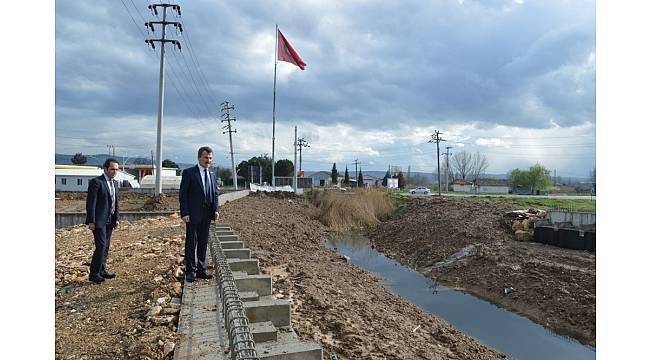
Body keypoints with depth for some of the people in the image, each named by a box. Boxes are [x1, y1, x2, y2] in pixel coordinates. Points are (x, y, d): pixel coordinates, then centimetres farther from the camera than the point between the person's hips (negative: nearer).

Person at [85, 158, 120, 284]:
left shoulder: (114, 183, 13)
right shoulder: (96, 182, -12)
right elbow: (91, 203, -14)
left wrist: (117, 219, 12)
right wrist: (91, 221, -17)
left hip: (110, 220, 8)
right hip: (99, 220, -8)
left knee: (106, 247, 13)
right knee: (101, 246, -9)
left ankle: (102, 270, 24)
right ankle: (94, 274, 2)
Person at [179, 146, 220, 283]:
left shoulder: (211, 175, 12)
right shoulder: (189, 173, -5)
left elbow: (215, 194, 16)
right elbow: (183, 194, -8)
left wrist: (216, 210, 2)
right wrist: (184, 213, -15)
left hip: (207, 215, 5)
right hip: (192, 215, -5)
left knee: (203, 242, 11)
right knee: (191, 243, 2)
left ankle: (201, 269, 21)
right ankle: (190, 271, 12)